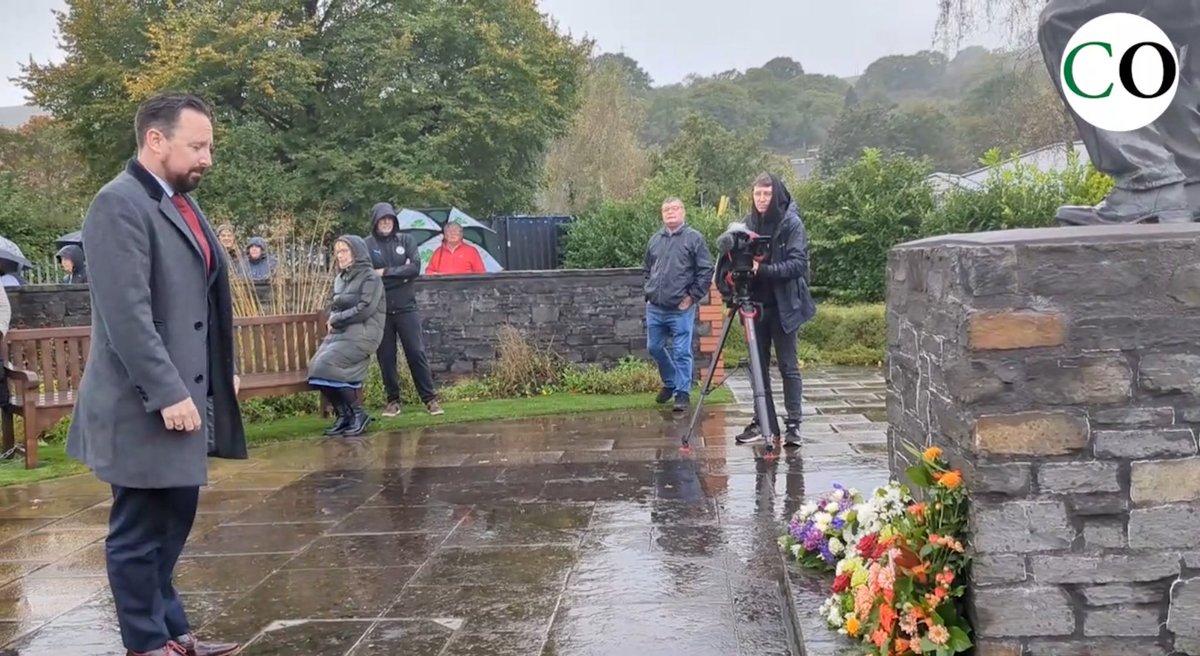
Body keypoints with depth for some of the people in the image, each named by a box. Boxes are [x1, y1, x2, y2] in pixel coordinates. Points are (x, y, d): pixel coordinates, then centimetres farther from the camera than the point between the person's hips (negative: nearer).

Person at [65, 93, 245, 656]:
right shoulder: (119, 204, -15)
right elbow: (126, 315, -22)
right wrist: (167, 394, -23)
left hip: (184, 394, 9)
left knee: (173, 520, 17)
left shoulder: (181, 203, 13)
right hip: (145, 406, -9)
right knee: (140, 529, 4)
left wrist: (222, 372, 16)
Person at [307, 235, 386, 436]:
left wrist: (337, 320, -7)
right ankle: (344, 415, -1)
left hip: (362, 334, -7)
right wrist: (333, 320, 0)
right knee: (316, 366, -14)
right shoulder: (340, 279, 19)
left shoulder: (370, 277, -4)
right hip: (339, 333, 7)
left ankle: (358, 414, -12)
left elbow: (365, 309, -13)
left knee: (326, 365, -24)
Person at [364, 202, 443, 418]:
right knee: (386, 357, 5)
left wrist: (386, 273, -11)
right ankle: (393, 400, 15)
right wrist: (400, 274, -9)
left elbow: (415, 268, -7)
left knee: (416, 353, 0)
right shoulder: (367, 245, -1)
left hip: (406, 307, 1)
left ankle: (430, 398, 4)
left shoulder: (406, 240, 5)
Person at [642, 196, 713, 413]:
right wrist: (648, 291, 11)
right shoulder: (655, 240, 12)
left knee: (681, 352, -3)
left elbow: (706, 271, -8)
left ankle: (682, 392, 7)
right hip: (655, 308, 6)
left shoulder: (694, 238, -4)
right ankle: (670, 383, 34)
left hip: (681, 309, -6)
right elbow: (646, 269, 23)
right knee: (655, 348, 14)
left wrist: (692, 297, -11)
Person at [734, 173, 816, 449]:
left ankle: (794, 425, 6)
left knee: (788, 366, 0)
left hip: (783, 305, -5)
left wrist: (763, 269, -25)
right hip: (755, 304, 5)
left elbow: (798, 263, -15)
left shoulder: (792, 223, -7)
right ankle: (764, 423, 15)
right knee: (758, 365, 7)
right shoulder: (747, 224, 7)